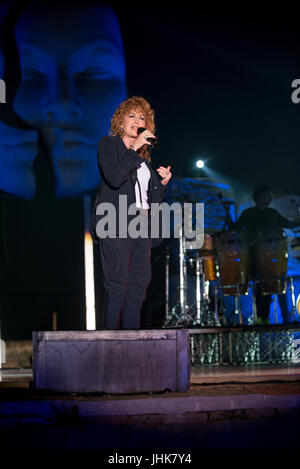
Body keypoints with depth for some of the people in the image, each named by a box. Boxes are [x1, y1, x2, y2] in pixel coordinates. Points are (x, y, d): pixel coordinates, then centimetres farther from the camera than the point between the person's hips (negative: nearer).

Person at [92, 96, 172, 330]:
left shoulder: (143, 155, 22)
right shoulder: (108, 144, 4)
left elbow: (153, 198, 22)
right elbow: (113, 177, -16)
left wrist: (163, 183, 4)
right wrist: (134, 149, -16)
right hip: (116, 222, -7)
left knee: (138, 285, 2)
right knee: (118, 285, -12)